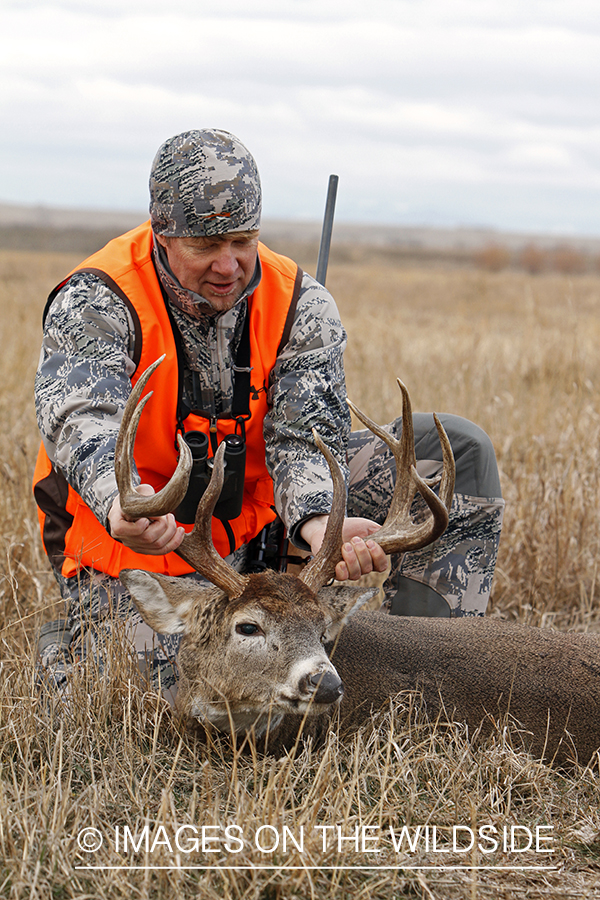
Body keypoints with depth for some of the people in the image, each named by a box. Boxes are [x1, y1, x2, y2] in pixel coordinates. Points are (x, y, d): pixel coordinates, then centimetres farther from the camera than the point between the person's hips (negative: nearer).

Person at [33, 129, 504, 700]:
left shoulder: (301, 306, -9)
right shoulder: (96, 303, -20)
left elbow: (304, 437, -21)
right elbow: (80, 418, -39)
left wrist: (319, 524, -45)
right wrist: (121, 507, -63)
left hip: (260, 514, 5)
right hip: (140, 548, -4)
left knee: (456, 452, -7)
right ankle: (78, 646, 4)